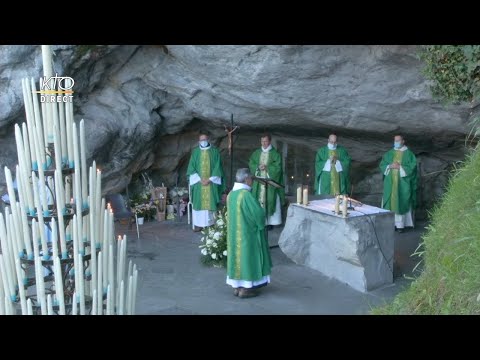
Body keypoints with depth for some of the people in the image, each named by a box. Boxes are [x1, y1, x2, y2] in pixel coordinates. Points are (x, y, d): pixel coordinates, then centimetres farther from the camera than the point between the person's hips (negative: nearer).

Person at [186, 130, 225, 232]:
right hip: (199, 182, 1)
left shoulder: (214, 151, 2)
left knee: (211, 202, -1)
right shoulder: (195, 152, 5)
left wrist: (210, 179, -11)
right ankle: (198, 224, 6)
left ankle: (211, 224, 6)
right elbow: (191, 167, 2)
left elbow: (217, 167, -2)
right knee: (199, 202, 1)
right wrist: (199, 179, -10)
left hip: (211, 182, -1)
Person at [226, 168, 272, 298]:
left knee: (237, 255, 15)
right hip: (247, 233, -8)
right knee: (247, 257, 3)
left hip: (234, 233, 8)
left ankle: (237, 286, 22)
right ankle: (245, 288, 9)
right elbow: (259, 213, -23)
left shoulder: (231, 194, 3)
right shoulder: (246, 195, -22)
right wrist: (260, 223, 0)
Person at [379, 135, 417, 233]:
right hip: (390, 183, 3)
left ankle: (400, 224, 2)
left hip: (403, 184, -3)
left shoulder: (409, 154, 1)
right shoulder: (389, 153, 12)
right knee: (390, 201, 2)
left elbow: (412, 167, -7)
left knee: (401, 202, -3)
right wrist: (390, 166, -12)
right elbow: (382, 165, 7)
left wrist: (400, 167, -16)